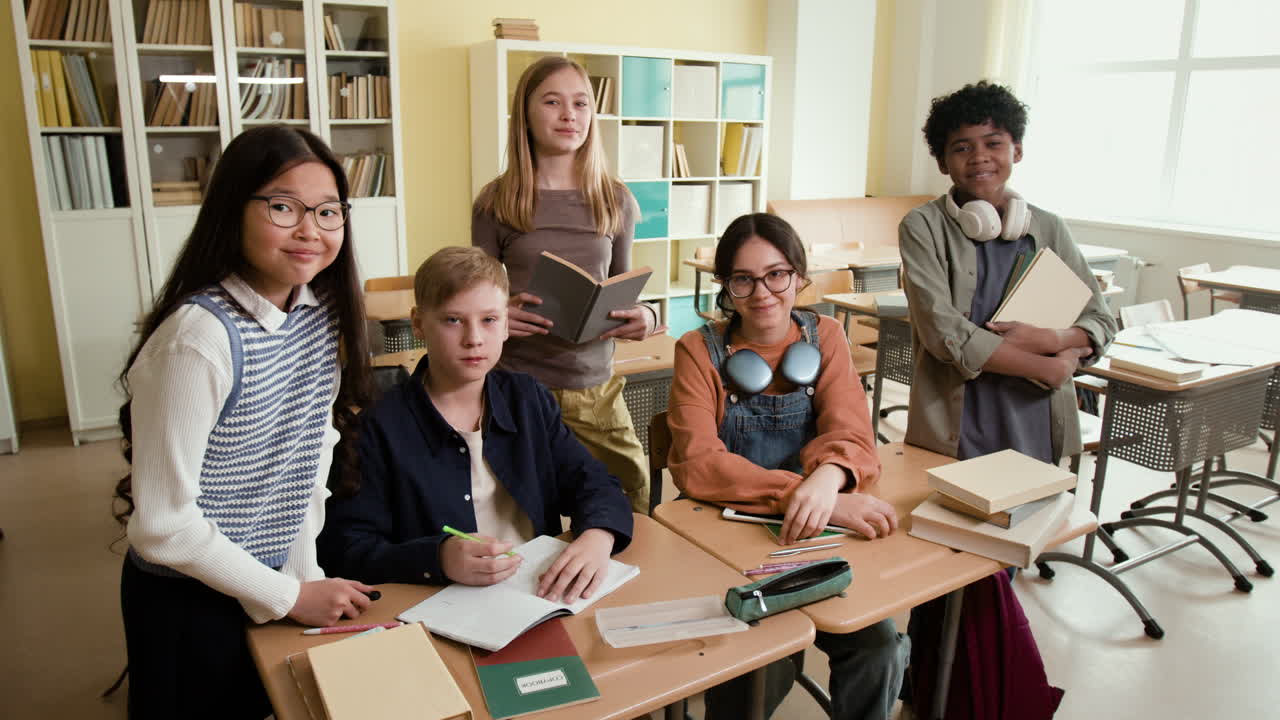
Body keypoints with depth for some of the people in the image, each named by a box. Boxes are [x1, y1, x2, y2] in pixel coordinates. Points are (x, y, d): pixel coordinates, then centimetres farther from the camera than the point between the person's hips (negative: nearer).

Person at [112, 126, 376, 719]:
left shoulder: (324, 310, -7)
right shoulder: (200, 337, -28)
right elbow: (162, 523, -24)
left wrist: (305, 568, -3)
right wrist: (289, 595, -17)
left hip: (281, 577, 6)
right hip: (189, 598, -6)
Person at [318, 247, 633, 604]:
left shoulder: (529, 399, 9)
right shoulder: (381, 425, -6)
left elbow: (593, 482, 6)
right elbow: (341, 549, -8)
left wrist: (597, 537, -16)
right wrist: (437, 558, -25)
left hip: (542, 597, 3)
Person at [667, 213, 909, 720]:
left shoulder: (825, 337, 3)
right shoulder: (700, 351, -6)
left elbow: (850, 436, -9)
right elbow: (697, 465, -19)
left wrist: (827, 478, -34)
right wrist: (806, 497, -32)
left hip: (815, 535, 3)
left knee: (880, 647, -18)